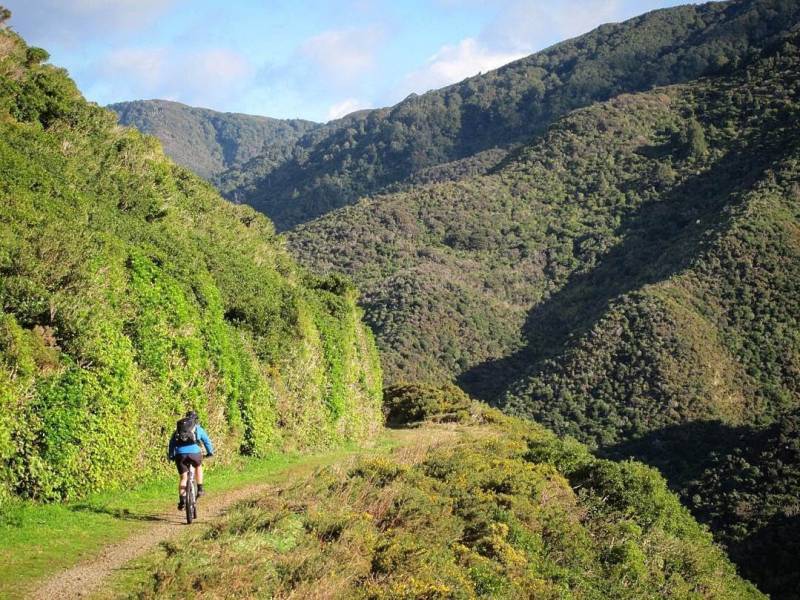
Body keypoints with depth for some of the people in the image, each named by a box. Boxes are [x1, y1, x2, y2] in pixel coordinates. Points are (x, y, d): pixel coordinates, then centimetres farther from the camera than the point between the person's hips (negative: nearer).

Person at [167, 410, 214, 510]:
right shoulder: (198, 429, 20)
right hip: (194, 453, -1)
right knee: (198, 467, 31)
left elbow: (172, 442, 25)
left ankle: (182, 500, -5)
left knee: (183, 478, 9)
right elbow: (207, 441, 24)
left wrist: (171, 456, 31)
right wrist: (210, 452, 37)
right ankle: (200, 489, 26)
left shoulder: (179, 428, 25)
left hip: (180, 454, 1)